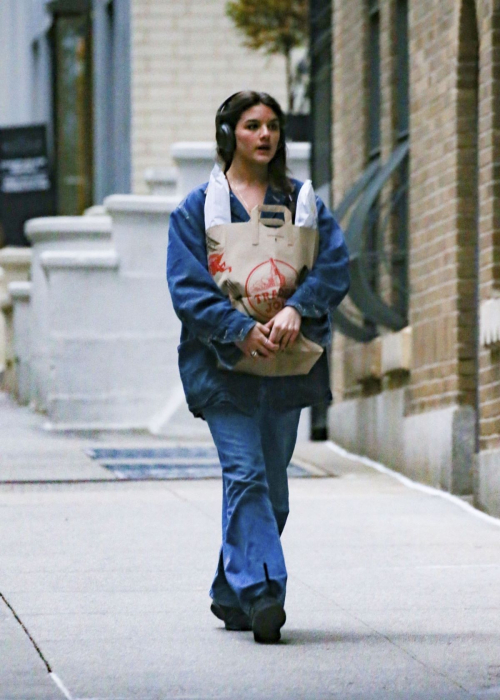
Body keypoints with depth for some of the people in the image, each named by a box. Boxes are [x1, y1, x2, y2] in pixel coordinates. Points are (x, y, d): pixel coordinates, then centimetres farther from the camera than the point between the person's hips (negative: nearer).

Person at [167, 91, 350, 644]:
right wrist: (240, 329, -20)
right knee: (245, 475, -16)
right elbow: (187, 287, -6)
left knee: (271, 483, 7)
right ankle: (260, 589, -23)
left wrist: (296, 309, -19)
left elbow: (335, 266, -1)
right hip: (224, 364, -3)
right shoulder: (197, 208, 3)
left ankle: (232, 594, 20)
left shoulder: (302, 201, 11)